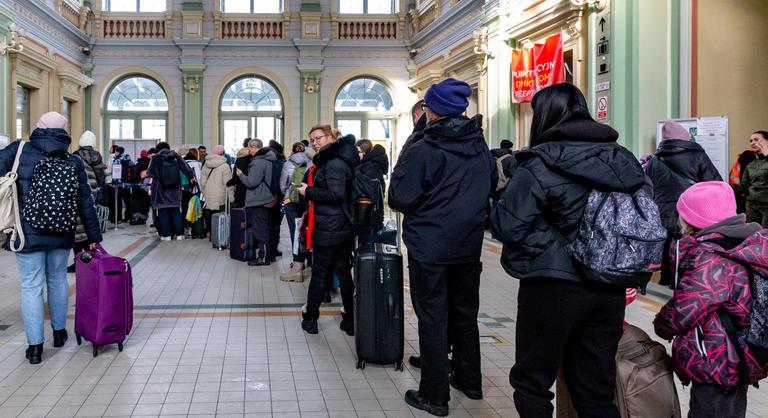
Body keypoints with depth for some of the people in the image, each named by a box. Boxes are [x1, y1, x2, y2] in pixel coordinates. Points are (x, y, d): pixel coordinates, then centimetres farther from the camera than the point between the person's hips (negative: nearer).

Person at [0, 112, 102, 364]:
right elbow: (85, 203, 4)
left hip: (28, 234, -2)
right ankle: (59, 332, 33)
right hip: (61, 235, 3)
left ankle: (35, 346, 6)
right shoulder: (73, 162, 1)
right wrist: (94, 237, 11)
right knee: (57, 280, 20)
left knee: (31, 286, 3)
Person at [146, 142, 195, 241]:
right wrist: (191, 176, 8)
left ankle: (166, 234, 3)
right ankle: (179, 234, 7)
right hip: (174, 189, 2)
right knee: (176, 211, 8)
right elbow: (185, 167, -3)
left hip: (160, 190, -2)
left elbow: (149, 173, 0)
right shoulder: (175, 157, -2)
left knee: (163, 212, 4)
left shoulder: (156, 159, -6)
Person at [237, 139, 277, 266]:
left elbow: (251, 182, -21)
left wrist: (241, 175, -4)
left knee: (260, 229, -4)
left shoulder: (258, 162, -19)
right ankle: (269, 254, 24)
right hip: (269, 199, 10)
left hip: (259, 202, -10)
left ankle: (263, 258, 0)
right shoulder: (269, 160, 11)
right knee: (267, 228, 16)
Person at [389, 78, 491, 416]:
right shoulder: (480, 146, 2)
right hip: (469, 246, 6)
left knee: (433, 318, 3)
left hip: (429, 246, -5)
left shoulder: (422, 150, -18)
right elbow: (491, 184, 16)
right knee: (465, 313, 19)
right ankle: (469, 380, 31)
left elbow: (399, 199, -15)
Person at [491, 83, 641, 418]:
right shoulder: (623, 160, 7)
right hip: (610, 289, 6)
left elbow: (506, 225, -13)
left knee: (531, 382, 11)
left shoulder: (540, 163, -11)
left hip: (553, 287, -5)